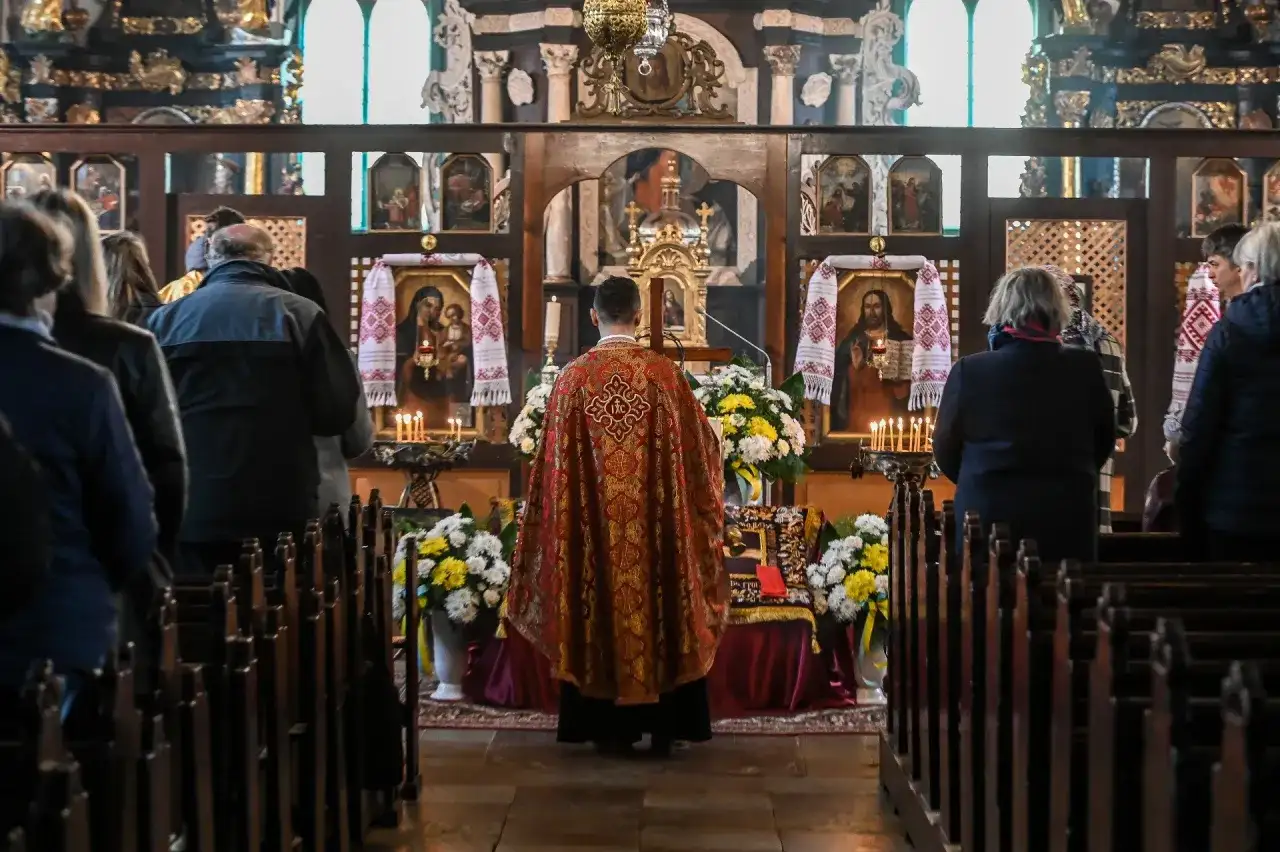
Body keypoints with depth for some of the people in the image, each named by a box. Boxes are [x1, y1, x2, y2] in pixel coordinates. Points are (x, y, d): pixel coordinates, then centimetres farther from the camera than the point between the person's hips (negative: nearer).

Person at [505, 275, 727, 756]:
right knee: (661, 603, 9)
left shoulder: (573, 378, -5)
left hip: (591, 527, 0)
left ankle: (608, 727, 12)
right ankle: (664, 726, 12)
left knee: (600, 612, 9)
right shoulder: (665, 374, -6)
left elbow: (554, 463, -1)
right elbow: (699, 451, 2)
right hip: (657, 523, 0)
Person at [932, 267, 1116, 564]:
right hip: (1066, 526, 1)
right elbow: (1103, 441, 12)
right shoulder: (1085, 368, -3)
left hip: (988, 520, -1)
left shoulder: (969, 371, -9)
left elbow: (945, 451, 3)